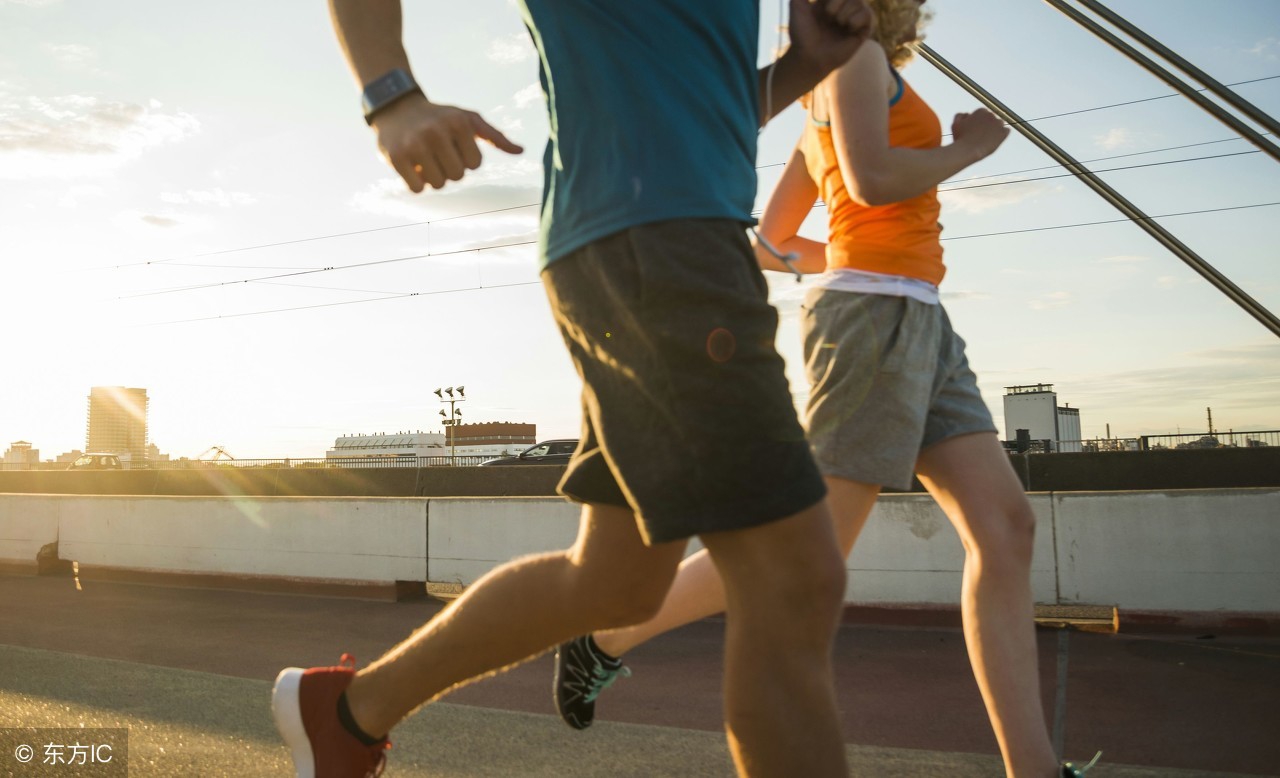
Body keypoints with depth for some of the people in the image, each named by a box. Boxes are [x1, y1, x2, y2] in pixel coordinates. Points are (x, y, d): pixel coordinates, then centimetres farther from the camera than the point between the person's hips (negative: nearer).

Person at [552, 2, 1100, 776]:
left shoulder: (825, 123, 26)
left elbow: (768, 242, 25)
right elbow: (871, 181, -17)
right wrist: (970, 147, 0)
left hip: (916, 331, 9)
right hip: (875, 321, -9)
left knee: (1005, 526, -3)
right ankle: (607, 638, 8)